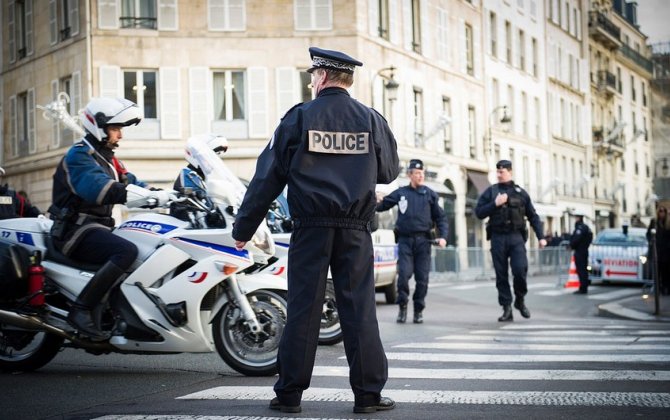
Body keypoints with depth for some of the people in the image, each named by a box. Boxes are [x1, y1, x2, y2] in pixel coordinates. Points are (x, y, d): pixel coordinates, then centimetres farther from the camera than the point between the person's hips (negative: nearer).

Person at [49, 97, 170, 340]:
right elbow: (99, 188, -29)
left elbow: (131, 183, 13)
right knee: (127, 251, -33)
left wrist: (169, 197, -5)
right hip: (77, 231, -10)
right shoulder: (79, 156, -11)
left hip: (97, 229, 10)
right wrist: (154, 196, -36)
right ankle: (81, 310, -30)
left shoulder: (107, 159, 21)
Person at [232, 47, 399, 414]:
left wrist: (243, 228, 4)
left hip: (311, 229, -1)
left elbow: (268, 177, -1)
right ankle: (368, 393, 5)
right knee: (359, 310, 4)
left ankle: (289, 393, 8)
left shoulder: (299, 117, -1)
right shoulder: (371, 120, 5)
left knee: (303, 309, 3)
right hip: (356, 231, 2)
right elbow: (389, 172, 15)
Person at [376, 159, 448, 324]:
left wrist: (443, 236, -4)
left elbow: (440, 217, 9)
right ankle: (402, 306, 6)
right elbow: (381, 206, 12)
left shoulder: (430, 194, 8)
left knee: (422, 278, 1)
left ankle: (418, 310, 13)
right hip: (405, 240, 0)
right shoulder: (400, 193, 9)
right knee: (404, 274, -11)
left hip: (423, 240, 1)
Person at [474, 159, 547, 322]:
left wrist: (541, 237, 4)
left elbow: (533, 216, 12)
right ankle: (507, 309, 6)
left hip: (516, 237, 0)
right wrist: (495, 204, -10)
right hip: (498, 238, 1)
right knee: (501, 275, 0)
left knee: (520, 269, -14)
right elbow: (478, 212, 3)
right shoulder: (490, 191, 8)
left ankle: (520, 300, 10)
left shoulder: (520, 192, 10)